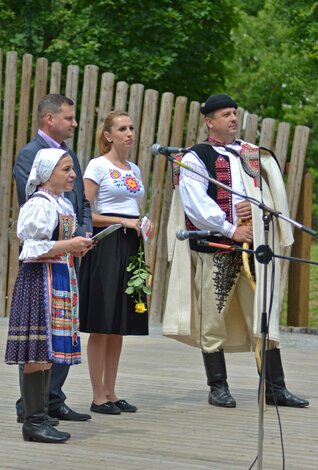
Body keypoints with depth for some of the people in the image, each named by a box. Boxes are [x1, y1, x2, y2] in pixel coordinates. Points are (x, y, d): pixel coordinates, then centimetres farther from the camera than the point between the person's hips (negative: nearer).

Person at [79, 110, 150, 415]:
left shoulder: (134, 170, 17)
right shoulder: (98, 166, -5)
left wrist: (143, 224, 5)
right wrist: (123, 221, -16)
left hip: (130, 246, 7)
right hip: (106, 245, -7)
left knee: (120, 325, 9)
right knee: (102, 324, -5)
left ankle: (111, 393, 15)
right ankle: (98, 396, 0)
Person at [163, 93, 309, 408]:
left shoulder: (253, 154, 16)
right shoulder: (196, 158, 0)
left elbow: (274, 192, 16)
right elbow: (196, 204, -11)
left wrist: (257, 206, -6)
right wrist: (231, 230, -15)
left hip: (251, 245, 4)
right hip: (214, 248, -4)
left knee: (264, 314, 4)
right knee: (213, 319, 0)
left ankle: (275, 388, 8)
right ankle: (218, 388, 10)